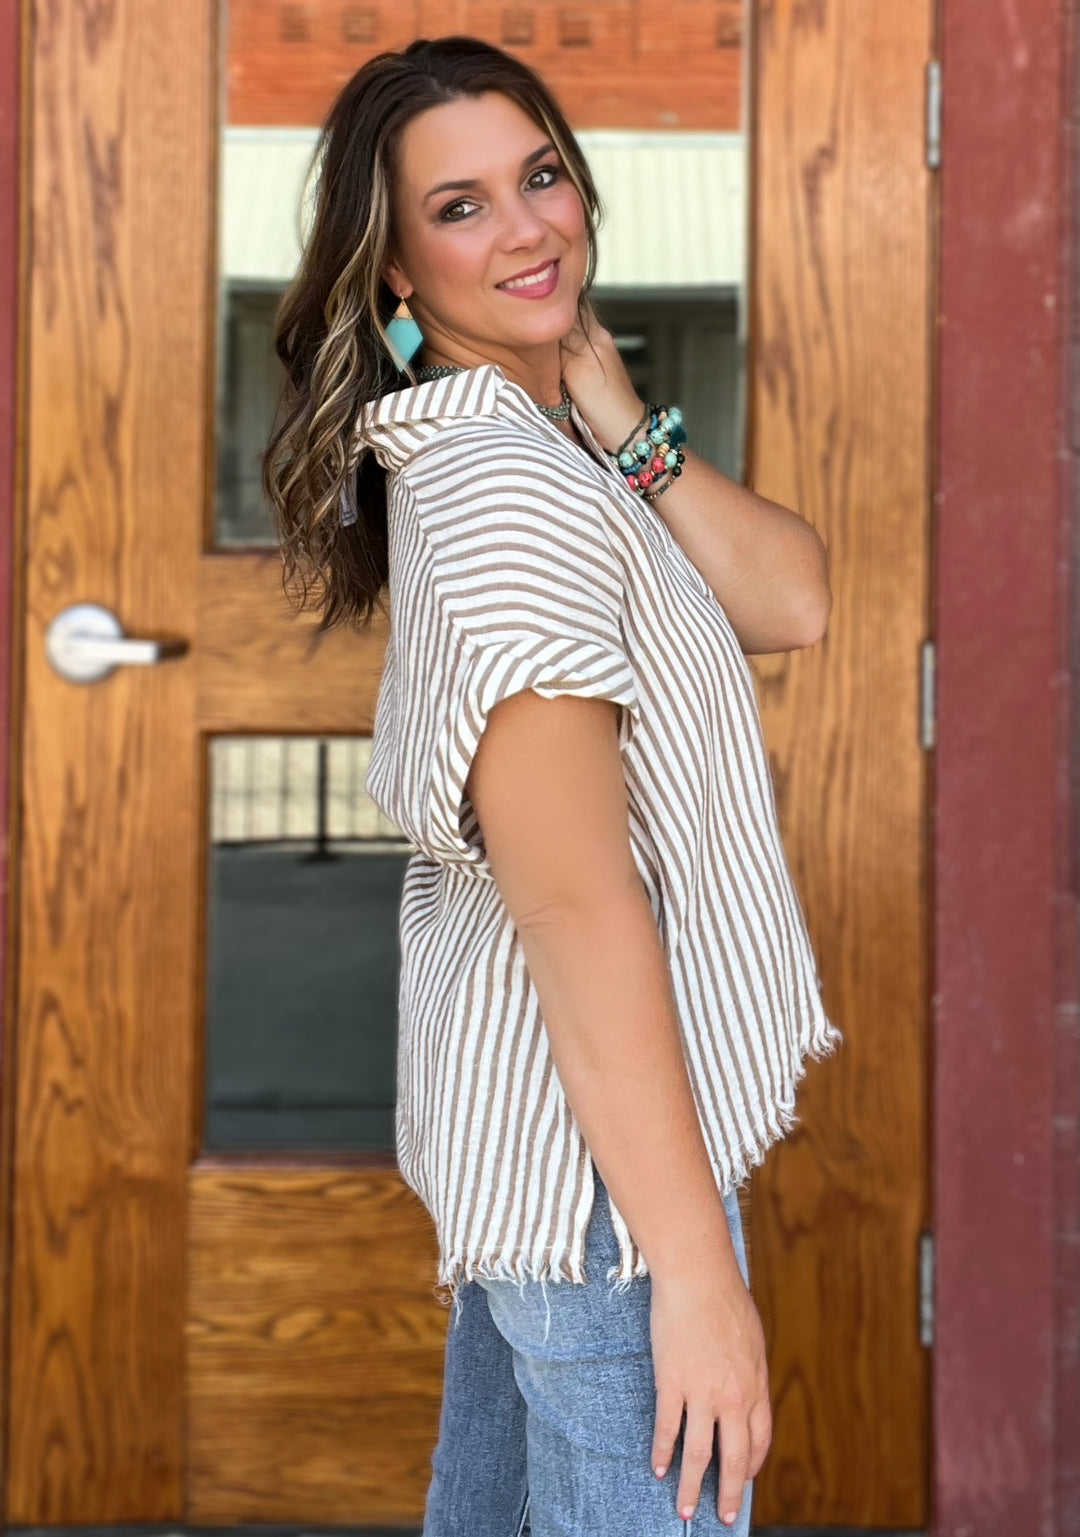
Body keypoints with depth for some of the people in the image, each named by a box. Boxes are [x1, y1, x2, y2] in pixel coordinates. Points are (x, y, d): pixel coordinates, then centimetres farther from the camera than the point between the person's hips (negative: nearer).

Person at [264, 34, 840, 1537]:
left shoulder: (481, 444, 9)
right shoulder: (512, 490, -21)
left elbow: (796, 599, 2)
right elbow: (578, 900, -26)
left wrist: (614, 410, -9)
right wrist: (696, 1268, -26)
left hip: (502, 1117, 10)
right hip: (602, 1146, -10)